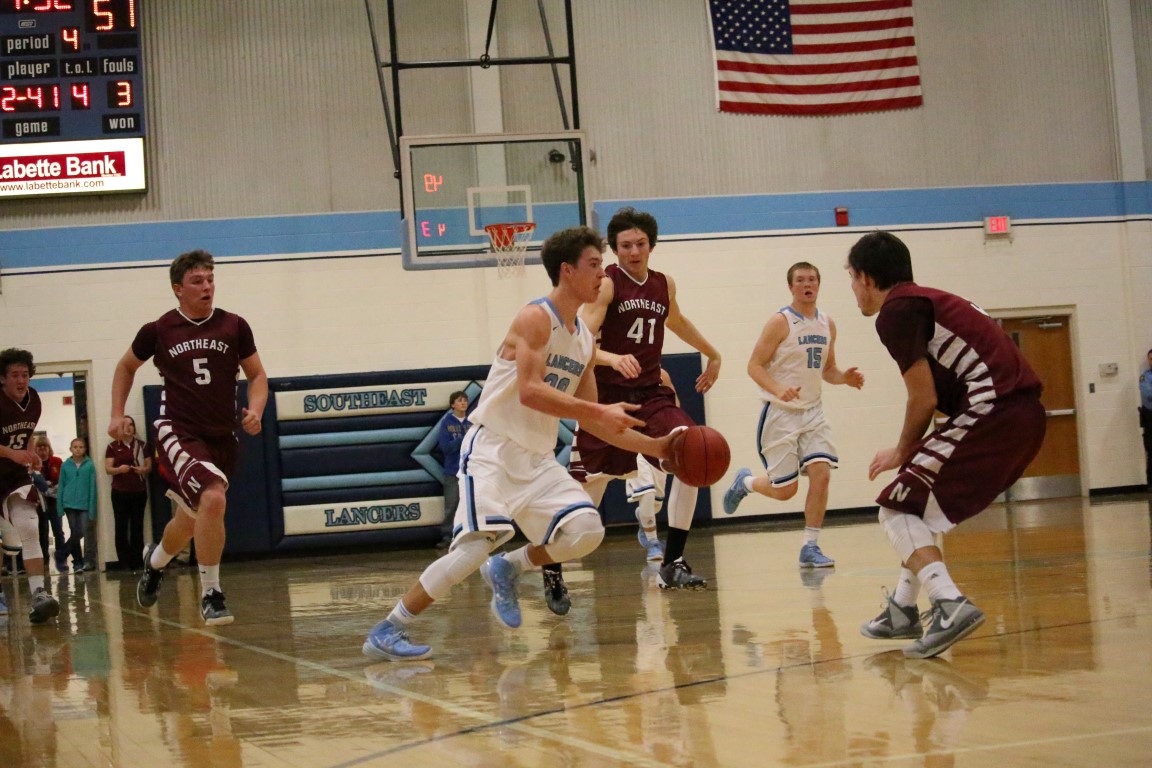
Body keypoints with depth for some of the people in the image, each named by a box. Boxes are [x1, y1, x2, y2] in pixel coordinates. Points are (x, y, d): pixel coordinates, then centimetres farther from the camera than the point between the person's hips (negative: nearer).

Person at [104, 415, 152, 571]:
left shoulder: (142, 445, 8)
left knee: (137, 527, 3)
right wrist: (118, 469, -20)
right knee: (121, 527, -2)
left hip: (139, 491, 1)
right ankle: (124, 562, 1)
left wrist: (144, 469, -12)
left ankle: (137, 561, 7)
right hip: (120, 492, -1)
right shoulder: (113, 447, 3)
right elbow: (107, 468, -1)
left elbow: (149, 466, 10)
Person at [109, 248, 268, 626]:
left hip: (222, 438, 4)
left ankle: (155, 560, 50)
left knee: (191, 521, 15)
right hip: (179, 432, -4)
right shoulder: (158, 331, -3)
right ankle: (210, 594, -16)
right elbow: (126, 367, 15)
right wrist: (117, 414, 8)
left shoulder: (234, 326, 0)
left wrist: (255, 411, -9)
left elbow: (257, 375, 9)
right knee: (213, 499, -28)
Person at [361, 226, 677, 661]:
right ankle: (386, 632, -12)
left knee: (586, 531, -11)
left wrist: (652, 447, 11)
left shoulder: (584, 339, 12)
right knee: (477, 544, -21)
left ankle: (507, 570, 14)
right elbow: (529, 391, -26)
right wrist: (600, 411, -28)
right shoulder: (535, 319, -13)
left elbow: (587, 419, 17)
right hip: (493, 450, -8)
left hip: (537, 459, 8)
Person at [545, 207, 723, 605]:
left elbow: (677, 322, 32)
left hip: (650, 392, 5)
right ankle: (553, 569, 23)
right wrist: (614, 359, -40)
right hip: (607, 394, -5)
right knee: (588, 490, -1)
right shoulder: (606, 285, -10)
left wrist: (713, 355, 42)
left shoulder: (665, 285, 9)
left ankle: (672, 564, -12)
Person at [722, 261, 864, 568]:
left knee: (821, 474, -13)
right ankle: (744, 482, 30)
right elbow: (754, 365, -13)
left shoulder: (827, 325, 8)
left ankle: (810, 547, -4)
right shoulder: (780, 322, -11)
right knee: (785, 490, -3)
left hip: (812, 412, 5)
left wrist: (845, 378, -3)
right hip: (780, 413, -5)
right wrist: (778, 389, -31)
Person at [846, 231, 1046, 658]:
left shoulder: (896, 310, -4)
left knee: (898, 511, -3)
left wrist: (902, 453, 9)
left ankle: (950, 605, -21)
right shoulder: (930, 300, 26)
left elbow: (924, 398, -7)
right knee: (922, 503, 25)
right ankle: (902, 611, 29)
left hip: (992, 412, -10)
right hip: (1025, 414, 10)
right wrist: (913, 453, 26)